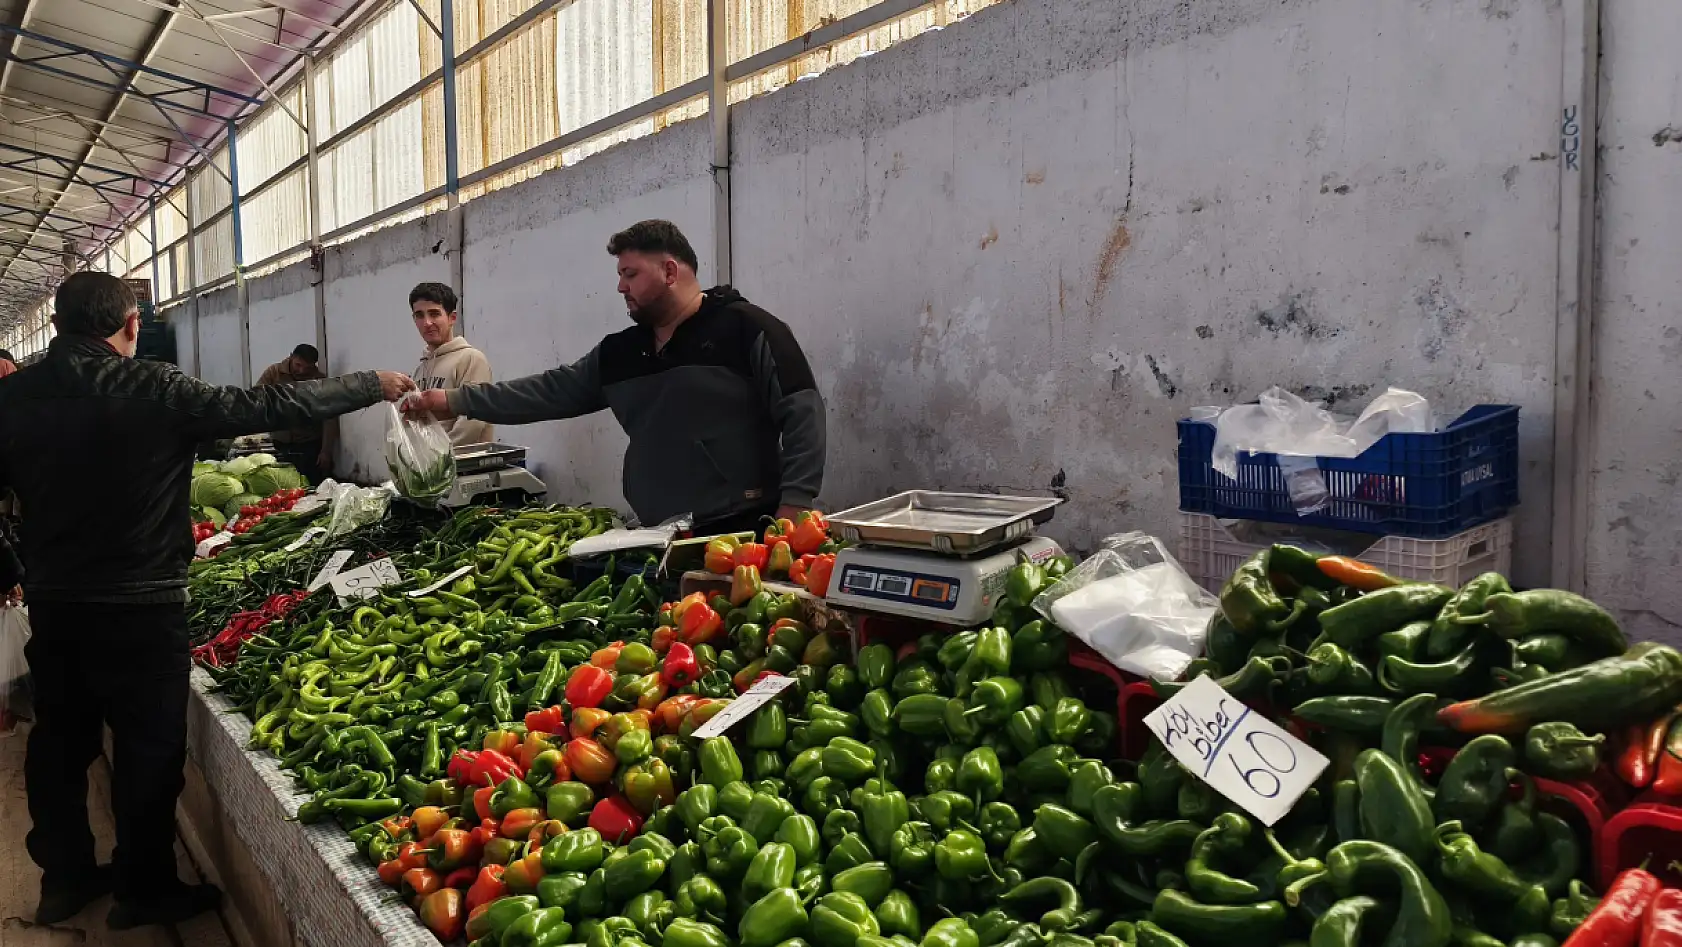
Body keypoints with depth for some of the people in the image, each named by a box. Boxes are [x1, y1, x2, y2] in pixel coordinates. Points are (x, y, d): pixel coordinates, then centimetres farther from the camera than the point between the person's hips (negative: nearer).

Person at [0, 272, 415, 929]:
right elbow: (273, 408, -13)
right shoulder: (153, 390, -16)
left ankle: (65, 877, 33)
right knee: (147, 749, 7)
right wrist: (372, 385, -4)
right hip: (139, 608, -5)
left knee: (59, 742, 19)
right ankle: (144, 889, 20)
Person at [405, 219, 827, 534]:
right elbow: (550, 391, 17)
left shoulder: (745, 328, -5)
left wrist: (793, 506, -18)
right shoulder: (618, 354, 17)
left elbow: (802, 412, -10)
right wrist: (455, 400, 13)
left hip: (744, 532, -6)